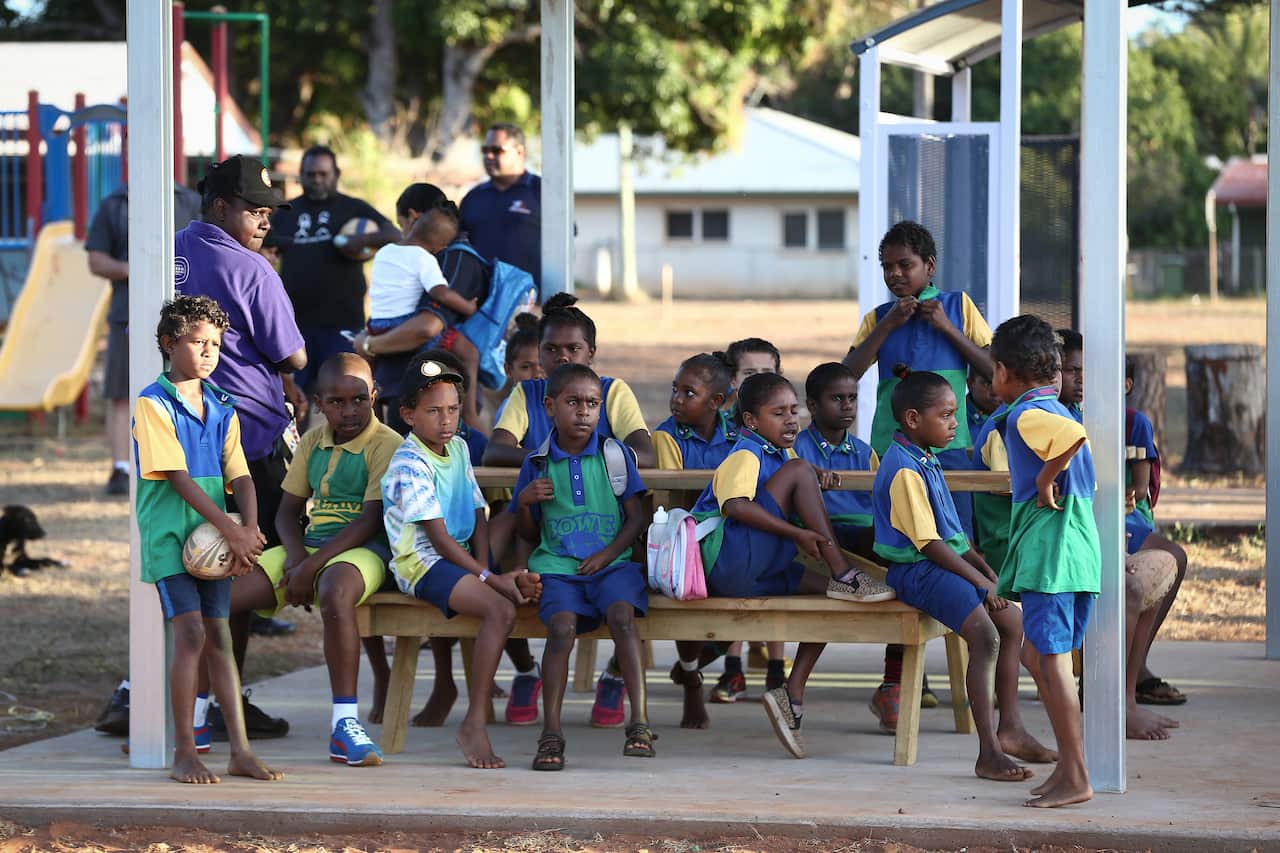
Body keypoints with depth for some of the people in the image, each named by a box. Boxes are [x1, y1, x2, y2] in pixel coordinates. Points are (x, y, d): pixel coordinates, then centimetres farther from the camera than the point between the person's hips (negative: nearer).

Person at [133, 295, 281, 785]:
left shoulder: (223, 409, 13)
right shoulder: (153, 404, -7)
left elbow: (239, 476, 7)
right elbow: (179, 478, -15)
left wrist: (250, 530, -12)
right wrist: (230, 529, -20)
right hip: (169, 536, -6)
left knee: (218, 638, 7)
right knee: (191, 633, -12)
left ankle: (240, 751, 7)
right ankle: (184, 754, -7)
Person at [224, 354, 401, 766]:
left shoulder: (386, 444, -6)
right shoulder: (313, 443, 15)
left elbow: (371, 519, -14)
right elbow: (288, 510, 16)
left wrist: (312, 565, -20)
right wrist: (295, 554, -7)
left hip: (361, 549, -7)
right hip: (309, 544, 7)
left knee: (335, 593, -44)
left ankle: (345, 724, -41)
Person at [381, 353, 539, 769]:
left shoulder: (458, 449, 12)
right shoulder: (410, 464, -13)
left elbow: (479, 518, 11)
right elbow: (440, 538, -17)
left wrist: (486, 568, -7)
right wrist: (490, 579, -21)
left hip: (463, 558, 9)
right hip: (423, 564, -9)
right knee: (500, 609, -27)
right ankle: (474, 724, -26)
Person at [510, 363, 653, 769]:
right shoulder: (537, 464, 11)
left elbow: (636, 518, 6)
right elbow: (528, 533, 19)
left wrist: (607, 555, -9)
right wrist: (524, 503, -3)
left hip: (611, 563, 0)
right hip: (557, 565, 0)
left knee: (622, 614, -30)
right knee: (561, 625, -28)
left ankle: (640, 721, -31)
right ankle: (551, 733, -26)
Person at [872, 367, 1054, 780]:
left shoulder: (927, 462, 16)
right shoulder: (904, 470, -16)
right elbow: (928, 544, -20)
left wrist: (986, 568, 10)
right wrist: (980, 580, -17)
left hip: (949, 564, 11)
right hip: (918, 571, -11)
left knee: (1013, 621, 12)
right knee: (985, 636, -24)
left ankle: (1010, 730, 19)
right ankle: (988, 754, -26)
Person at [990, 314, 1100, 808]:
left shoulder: (1025, 415, -11)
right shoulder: (1054, 409, 19)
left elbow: (1073, 434, -30)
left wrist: (1045, 478, -19)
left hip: (1047, 548, -10)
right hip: (1078, 547, 10)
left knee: (1050, 661, -8)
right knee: (1039, 656, 17)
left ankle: (1075, 778, -8)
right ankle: (1068, 764, 18)